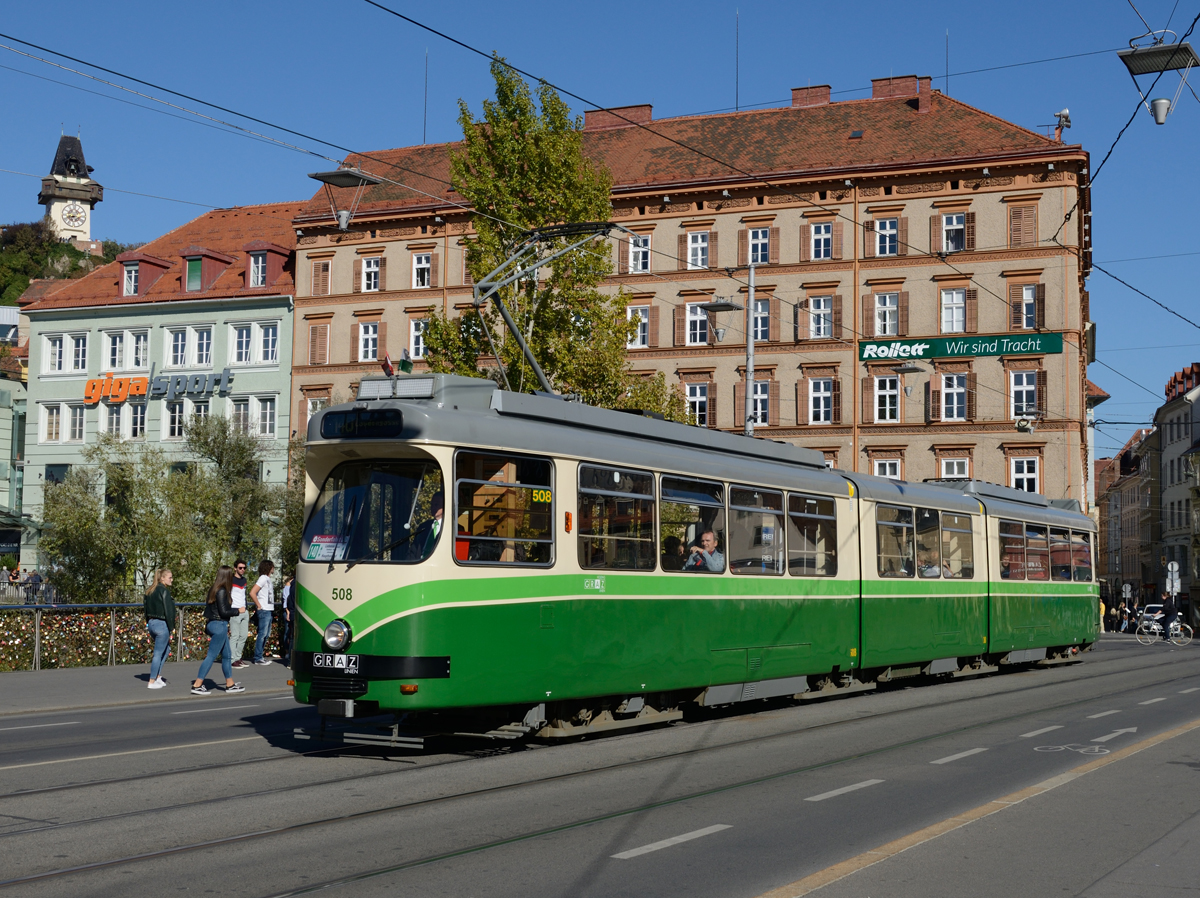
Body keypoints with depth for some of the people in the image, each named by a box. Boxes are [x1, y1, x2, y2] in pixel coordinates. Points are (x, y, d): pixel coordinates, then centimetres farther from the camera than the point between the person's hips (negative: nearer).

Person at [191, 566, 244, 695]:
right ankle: (197, 685, -4)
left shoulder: (214, 589, 10)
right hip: (219, 625, -10)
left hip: (213, 624, 10)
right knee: (211, 656, -5)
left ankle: (230, 684, 22)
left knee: (226, 655, 15)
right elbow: (223, 612, -18)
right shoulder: (222, 591, -16)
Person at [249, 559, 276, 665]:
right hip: (264, 611, -9)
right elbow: (252, 593, -20)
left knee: (266, 634, 13)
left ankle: (260, 656, 20)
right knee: (262, 634, -6)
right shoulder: (263, 578, -12)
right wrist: (259, 606, -15)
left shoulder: (268, 579, 16)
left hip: (269, 611, 9)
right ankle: (258, 658, -2)